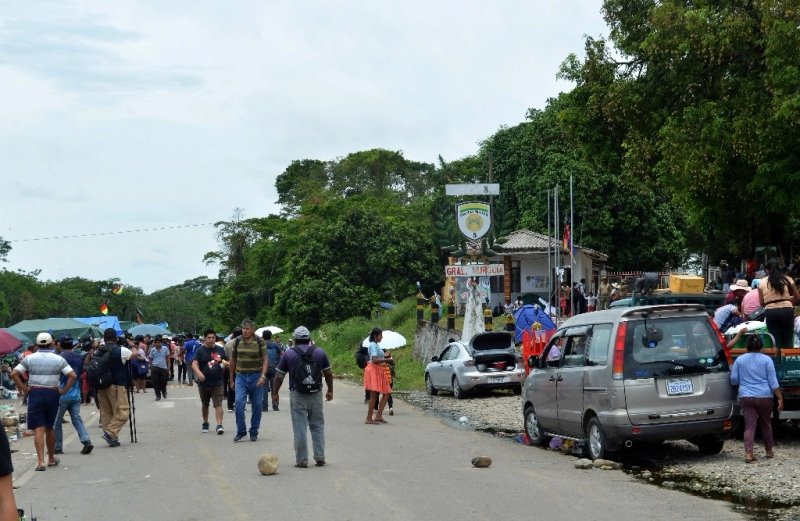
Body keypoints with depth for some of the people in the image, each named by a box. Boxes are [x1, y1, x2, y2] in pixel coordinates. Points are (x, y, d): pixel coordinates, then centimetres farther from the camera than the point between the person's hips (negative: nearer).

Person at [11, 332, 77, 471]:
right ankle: (51, 459, 28)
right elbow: (73, 375, -10)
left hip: (34, 394, -1)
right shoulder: (58, 359, -1)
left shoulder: (29, 358, 0)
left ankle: (40, 461, -14)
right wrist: (63, 390, -3)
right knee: (50, 428, 16)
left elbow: (14, 374, -7)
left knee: (39, 429, -3)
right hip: (52, 394, 1)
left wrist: (24, 388, -3)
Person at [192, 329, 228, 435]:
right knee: (205, 405, 16)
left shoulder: (220, 350, 6)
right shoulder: (200, 351, -2)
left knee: (218, 404, -11)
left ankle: (219, 425, -16)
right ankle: (205, 423, 33)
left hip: (217, 383, 0)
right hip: (204, 383, 0)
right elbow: (194, 363, -13)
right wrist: (198, 372, -33)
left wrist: (225, 363, -6)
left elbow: (226, 362, 19)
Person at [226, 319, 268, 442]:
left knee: (257, 405, 4)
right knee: (239, 402, -14)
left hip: (256, 376, -1)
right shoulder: (237, 342, 4)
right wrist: (231, 379, 13)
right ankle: (240, 431, -4)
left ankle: (254, 432, 17)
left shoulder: (259, 342, -2)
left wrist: (263, 376, -16)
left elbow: (265, 360, -3)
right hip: (241, 376, 1)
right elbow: (233, 361, 12)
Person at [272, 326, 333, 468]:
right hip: (316, 394, 2)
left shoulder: (289, 354, -2)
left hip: (297, 395, -2)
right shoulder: (319, 352, 4)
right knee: (318, 426, 11)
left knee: (300, 428, 1)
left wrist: (275, 393, 12)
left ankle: (302, 460, 3)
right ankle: (320, 458, 9)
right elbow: (328, 373, 8)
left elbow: (279, 376, 0)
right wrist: (330, 390, 20)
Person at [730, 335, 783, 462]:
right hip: (765, 397, 0)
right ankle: (769, 451, 30)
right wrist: (780, 398, -3)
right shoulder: (766, 360, -2)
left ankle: (748, 454, -14)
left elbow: (734, 380, 6)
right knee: (766, 424, 17)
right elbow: (773, 381, -5)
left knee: (749, 426, -1)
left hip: (746, 397, 0)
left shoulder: (740, 360, 2)